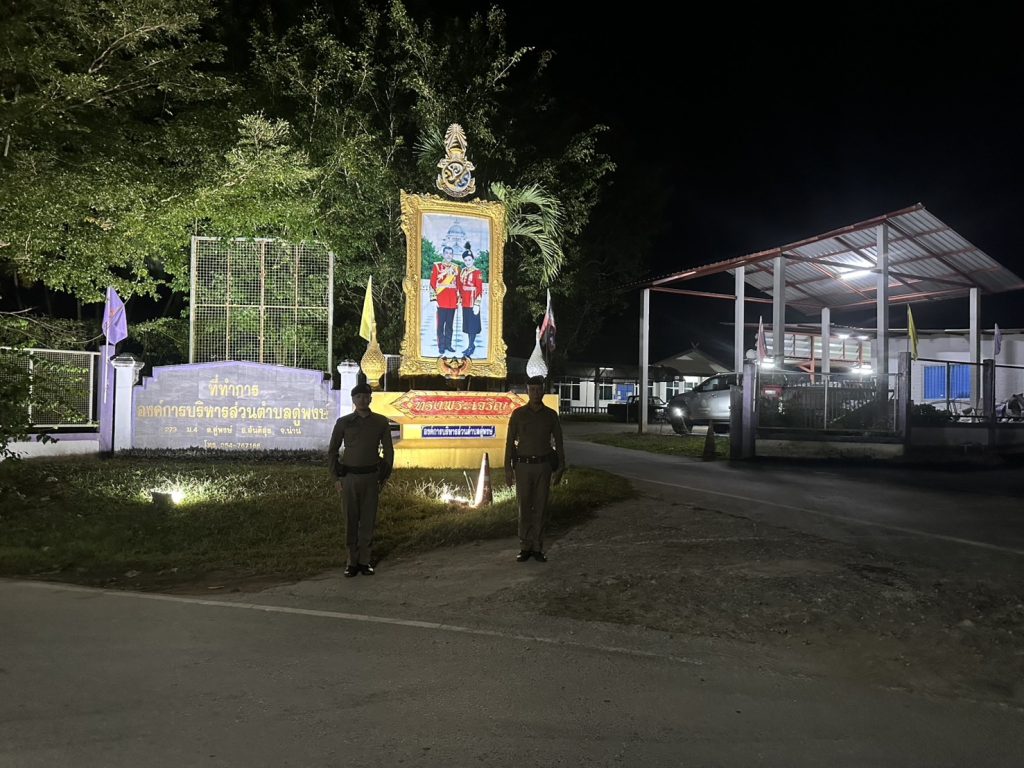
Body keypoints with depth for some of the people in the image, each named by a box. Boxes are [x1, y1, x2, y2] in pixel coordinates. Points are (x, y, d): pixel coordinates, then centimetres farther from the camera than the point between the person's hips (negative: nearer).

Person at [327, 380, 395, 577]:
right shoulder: (343, 422, -1)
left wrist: (384, 477, 2)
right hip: (349, 477, -1)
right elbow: (332, 451, 5)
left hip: (371, 477, 1)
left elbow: (388, 451, 6)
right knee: (351, 520, 2)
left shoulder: (381, 422, 1)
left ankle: (364, 561, 13)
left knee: (368, 520, 3)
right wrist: (336, 478, -1)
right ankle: (352, 562, 11)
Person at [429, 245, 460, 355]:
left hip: (452, 301, 4)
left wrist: (459, 297, 9)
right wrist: (434, 299, -10)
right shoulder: (436, 266, -1)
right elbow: (432, 283, -4)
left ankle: (448, 345, 16)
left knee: (450, 324, 8)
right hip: (441, 300, -4)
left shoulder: (456, 267, 11)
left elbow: (458, 284, 15)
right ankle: (441, 346, 4)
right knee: (441, 324, -1)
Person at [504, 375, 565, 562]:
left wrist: (560, 468, 2)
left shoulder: (551, 415, 3)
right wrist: (508, 468, -4)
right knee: (524, 507, 2)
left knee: (541, 507, 3)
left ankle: (538, 548, 11)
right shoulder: (518, 414, 0)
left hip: (543, 465, 1)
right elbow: (510, 441, 1)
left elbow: (558, 442, 7)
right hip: (523, 465, -1)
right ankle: (525, 547, 11)